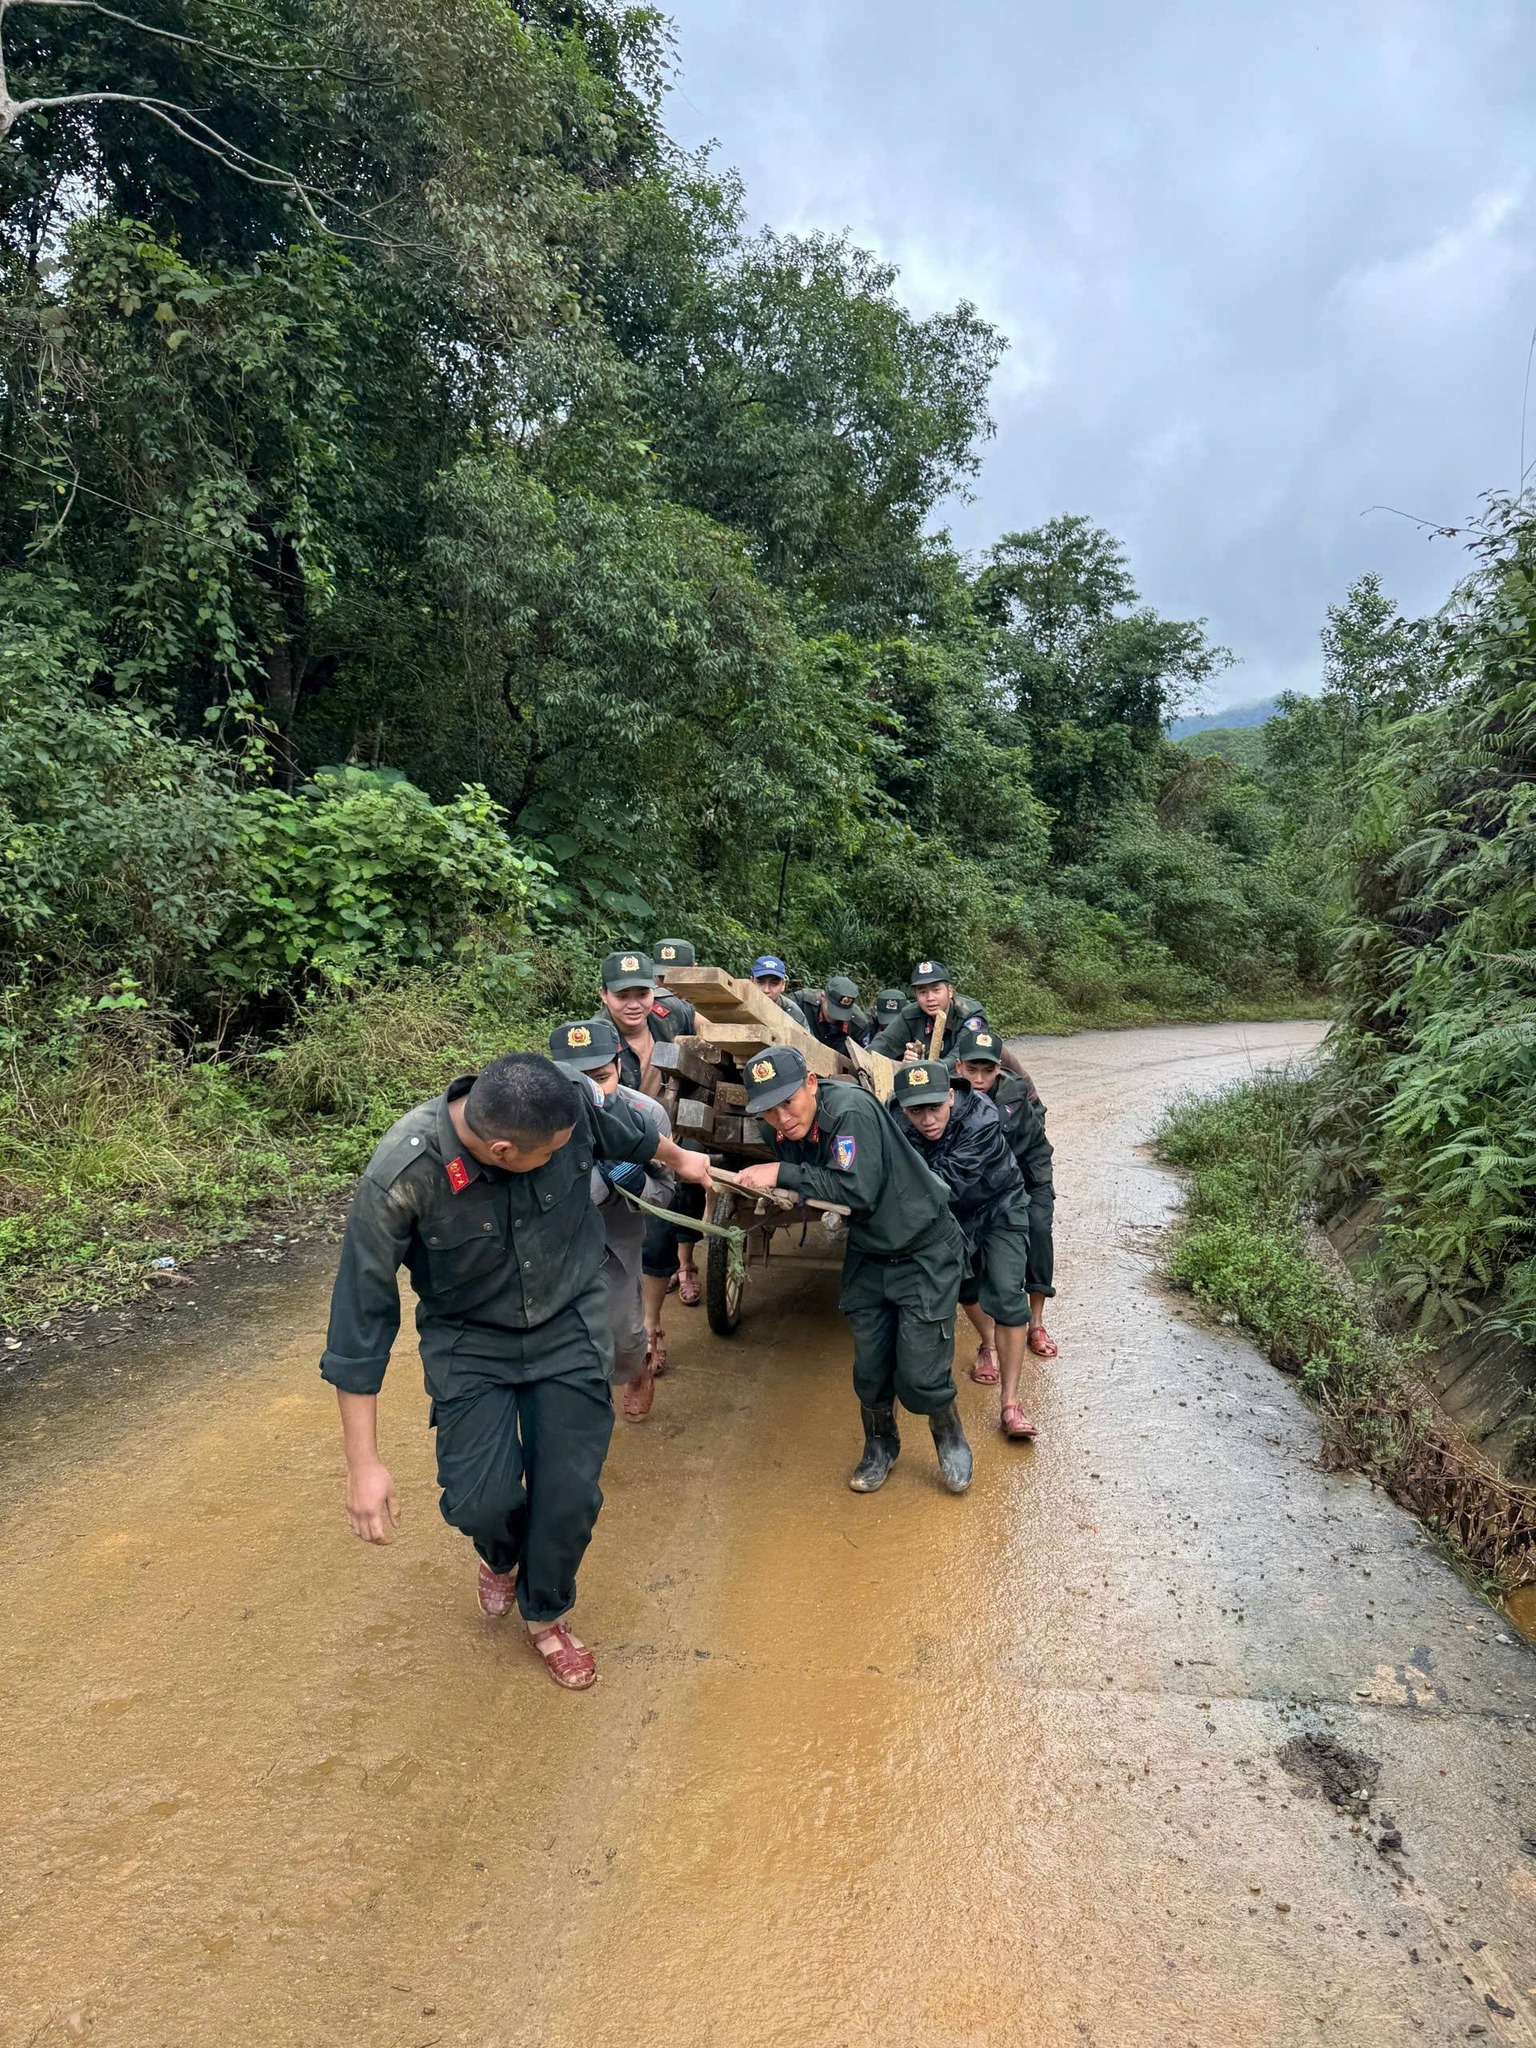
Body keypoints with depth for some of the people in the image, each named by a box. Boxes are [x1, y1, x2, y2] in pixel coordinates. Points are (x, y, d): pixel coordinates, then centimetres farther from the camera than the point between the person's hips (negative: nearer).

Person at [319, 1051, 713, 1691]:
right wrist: (363, 1463, -18)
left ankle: (544, 1616, 31)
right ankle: (502, 1556, 29)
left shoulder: (571, 1105, -24)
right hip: (469, 1341, -2)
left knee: (570, 1493, -2)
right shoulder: (400, 1177, -31)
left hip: (570, 1326, 2)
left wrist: (678, 1159, 25)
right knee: (483, 1500, -12)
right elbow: (361, 1315, -21)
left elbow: (631, 1132, 3)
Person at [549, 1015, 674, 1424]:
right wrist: (602, 1176, -45)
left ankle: (639, 1368, 43)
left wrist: (638, 1183, -34)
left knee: (622, 1334, 5)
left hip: (618, 1233, 1)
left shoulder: (647, 1114, -24)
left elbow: (664, 1192, -12)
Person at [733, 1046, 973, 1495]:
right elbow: (802, 1199, 6)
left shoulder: (851, 1109, -29)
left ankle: (950, 1438, 27)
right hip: (867, 1255, 6)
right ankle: (880, 1444, 35)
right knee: (870, 1368, 8)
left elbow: (858, 1190, -34)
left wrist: (783, 1174, -32)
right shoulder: (788, 1132, -5)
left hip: (924, 1252, -6)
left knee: (918, 1374, -4)